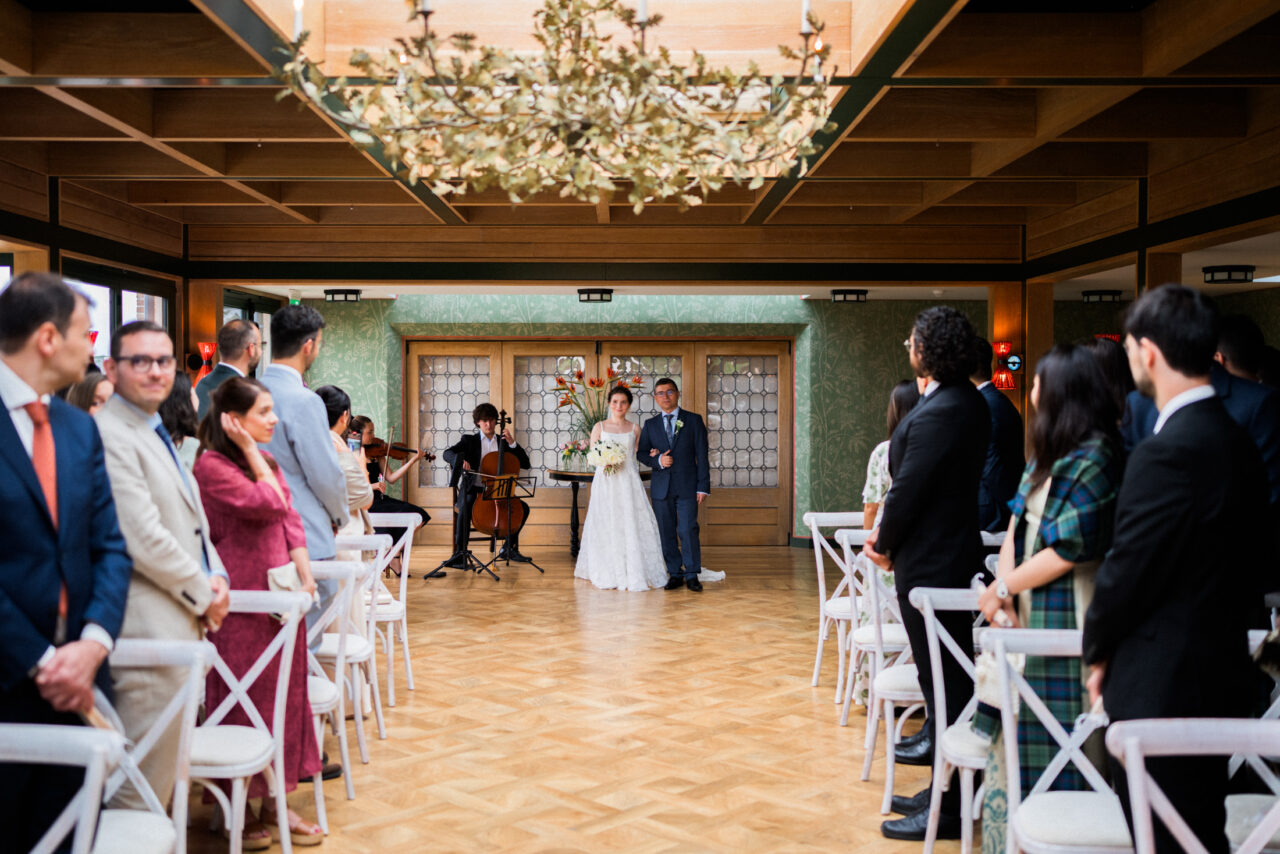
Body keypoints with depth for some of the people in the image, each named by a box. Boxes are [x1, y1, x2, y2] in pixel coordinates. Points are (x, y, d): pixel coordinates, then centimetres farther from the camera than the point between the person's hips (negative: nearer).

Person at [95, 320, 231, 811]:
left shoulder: (159, 434, 17)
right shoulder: (109, 436, -15)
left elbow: (193, 522, 22)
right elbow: (144, 539, -20)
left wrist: (216, 577, 5)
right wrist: (203, 595, -10)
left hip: (183, 625, 10)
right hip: (151, 629, -10)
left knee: (163, 772, 17)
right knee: (143, 788, -2)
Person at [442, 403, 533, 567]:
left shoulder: (503, 442, 13)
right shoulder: (469, 440, 7)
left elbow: (525, 464, 6)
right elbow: (448, 454, -10)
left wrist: (512, 443, -6)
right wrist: (460, 460, -33)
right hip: (473, 490, -3)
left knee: (523, 507, -16)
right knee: (465, 509, -35)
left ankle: (509, 548, -3)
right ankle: (460, 553, -31)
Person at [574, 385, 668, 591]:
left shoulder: (635, 429, 9)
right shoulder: (599, 427, 5)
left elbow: (637, 456, 15)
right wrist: (603, 462, -13)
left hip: (629, 482, 1)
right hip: (606, 483, -1)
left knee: (632, 525, -4)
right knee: (606, 527, -1)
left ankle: (635, 572, 4)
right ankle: (608, 574, 7)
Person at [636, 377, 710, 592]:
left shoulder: (694, 420, 4)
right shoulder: (650, 425, 11)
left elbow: (701, 455, 0)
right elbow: (641, 453, 11)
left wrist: (703, 486, -6)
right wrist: (657, 460, -11)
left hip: (687, 486, -3)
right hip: (661, 487, 3)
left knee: (688, 530, -8)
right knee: (666, 533, 5)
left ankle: (692, 575, 2)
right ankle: (675, 574, 14)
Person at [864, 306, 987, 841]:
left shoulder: (938, 413, -23)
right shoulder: (967, 401, 9)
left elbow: (909, 488, -20)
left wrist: (885, 543, -3)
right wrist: (888, 533, 6)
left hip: (931, 562, -10)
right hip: (952, 552, 10)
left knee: (944, 682, -2)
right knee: (949, 678, 17)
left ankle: (946, 810, 8)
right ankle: (946, 791, 29)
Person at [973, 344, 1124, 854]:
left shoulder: (1094, 458, -16)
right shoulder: (1048, 454, 13)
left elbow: (1068, 549, -18)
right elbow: (1017, 523, 9)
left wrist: (1004, 588, -10)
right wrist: (1006, 587, -6)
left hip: (1065, 616, -9)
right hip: (1028, 610, 9)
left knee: (1049, 744, -1)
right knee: (1017, 730, 13)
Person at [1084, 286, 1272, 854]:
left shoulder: (1166, 452, -21)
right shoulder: (1238, 443, 7)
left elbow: (1126, 571, -18)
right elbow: (1255, 557, 12)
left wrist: (1098, 652, -2)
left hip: (1161, 686, -9)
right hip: (1221, 673, 9)